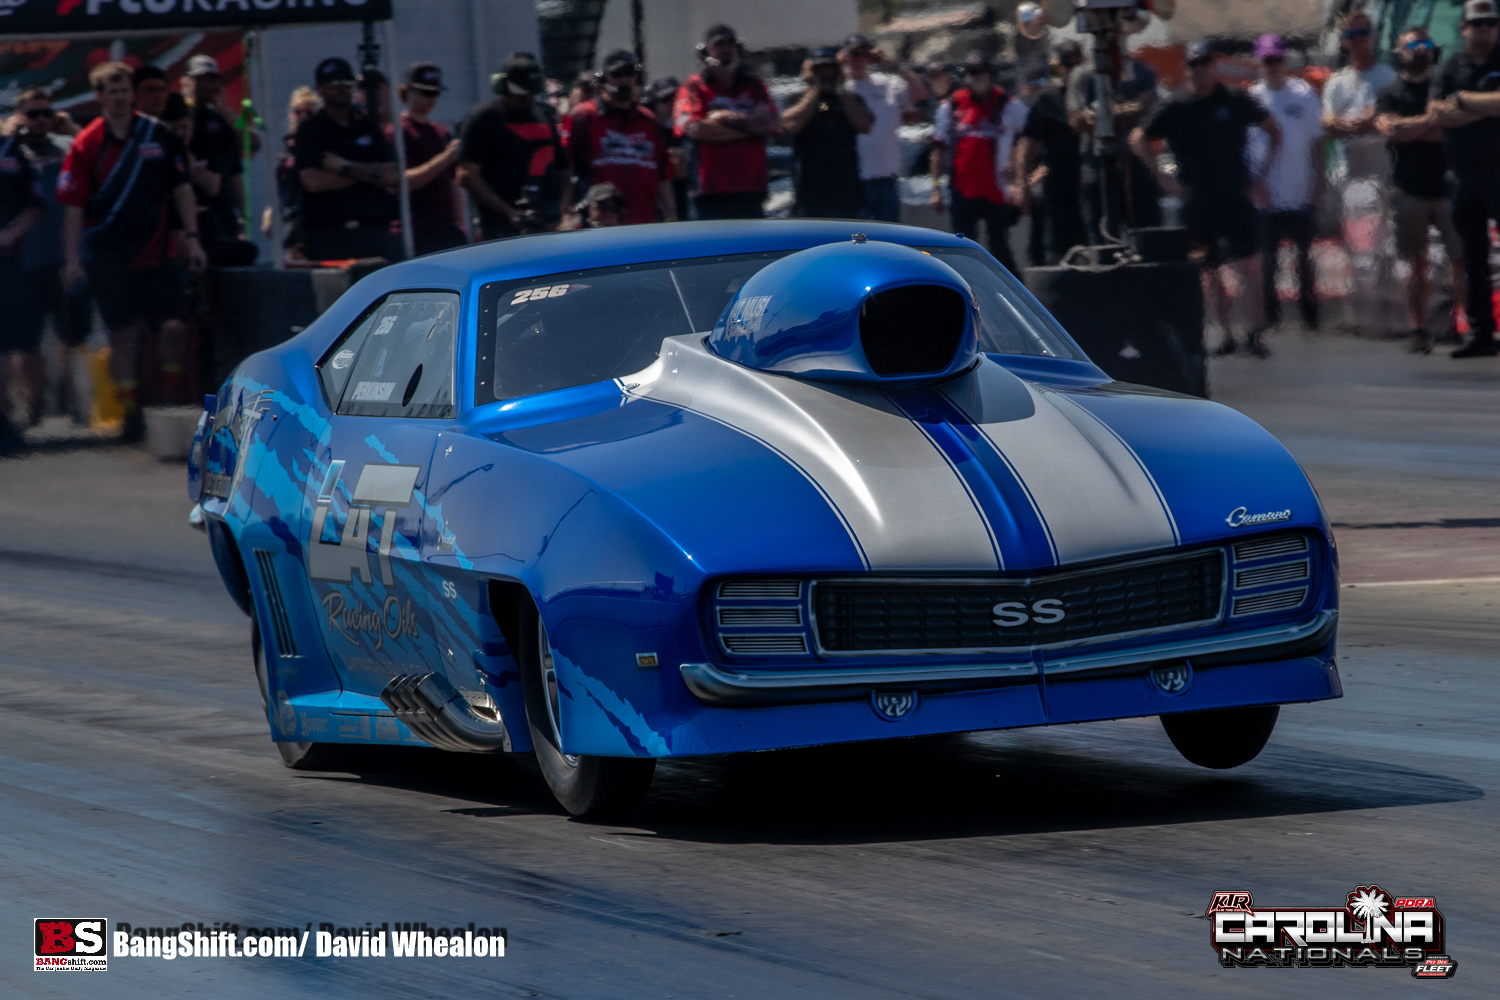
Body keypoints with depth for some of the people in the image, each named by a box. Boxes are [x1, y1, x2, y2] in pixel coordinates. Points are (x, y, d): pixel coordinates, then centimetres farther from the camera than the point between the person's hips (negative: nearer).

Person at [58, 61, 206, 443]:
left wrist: (191, 237, 2)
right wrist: (72, 260, -4)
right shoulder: (87, 144, -2)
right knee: (123, 334, -1)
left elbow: (181, 188, 9)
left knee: (173, 328, -8)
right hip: (108, 254, -1)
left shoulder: (159, 135, 3)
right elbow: (73, 206, -1)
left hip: (156, 250, 1)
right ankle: (130, 409, 9)